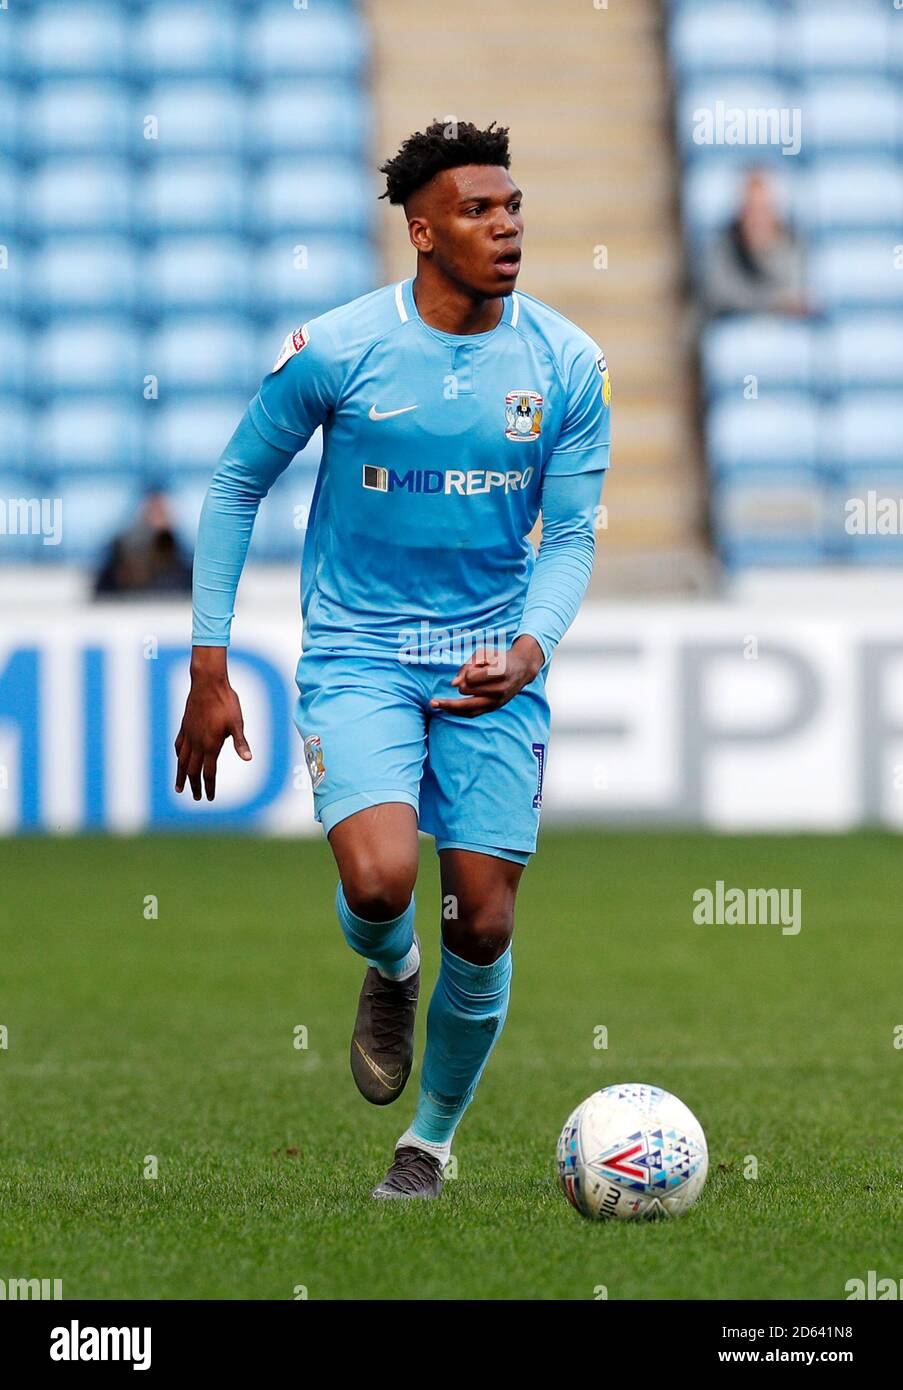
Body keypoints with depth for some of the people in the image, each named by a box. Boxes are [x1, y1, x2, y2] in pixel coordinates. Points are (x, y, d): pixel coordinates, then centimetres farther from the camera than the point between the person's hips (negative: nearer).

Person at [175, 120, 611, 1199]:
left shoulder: (567, 364, -3)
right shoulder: (335, 351, -10)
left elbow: (570, 535, 3)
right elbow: (235, 487, 2)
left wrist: (532, 647, -18)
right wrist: (208, 673, -1)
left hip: (492, 660, 2)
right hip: (357, 655, -2)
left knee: (483, 924, -1)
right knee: (379, 884, -24)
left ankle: (433, 1138, 24)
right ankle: (389, 975, 15)